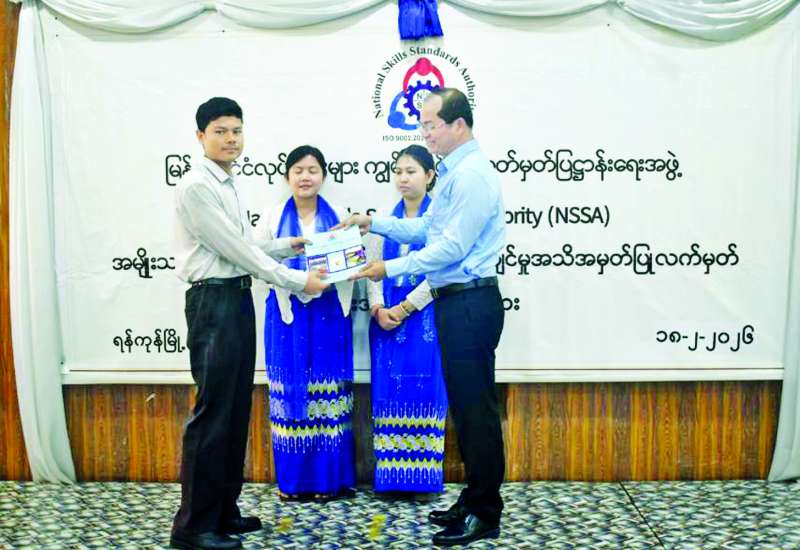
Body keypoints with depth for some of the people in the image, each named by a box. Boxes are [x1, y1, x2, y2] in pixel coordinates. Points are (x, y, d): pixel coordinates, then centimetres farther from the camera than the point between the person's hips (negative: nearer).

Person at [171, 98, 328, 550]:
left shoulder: (229, 184, 16)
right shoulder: (197, 187, -12)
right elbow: (235, 249, -16)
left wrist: (290, 245, 12)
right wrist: (296, 280, -13)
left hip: (239, 298, 9)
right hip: (214, 301, -9)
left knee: (237, 410, 13)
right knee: (213, 411, -5)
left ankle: (223, 511, 24)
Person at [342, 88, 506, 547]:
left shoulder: (473, 174, -15)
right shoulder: (455, 172, 18)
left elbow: (451, 247, -20)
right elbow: (425, 229, 22)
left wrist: (390, 268, -15)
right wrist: (374, 223, 13)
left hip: (470, 305, -10)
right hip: (457, 303, 10)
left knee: (477, 410, -2)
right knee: (466, 406, 16)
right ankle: (473, 502, 28)